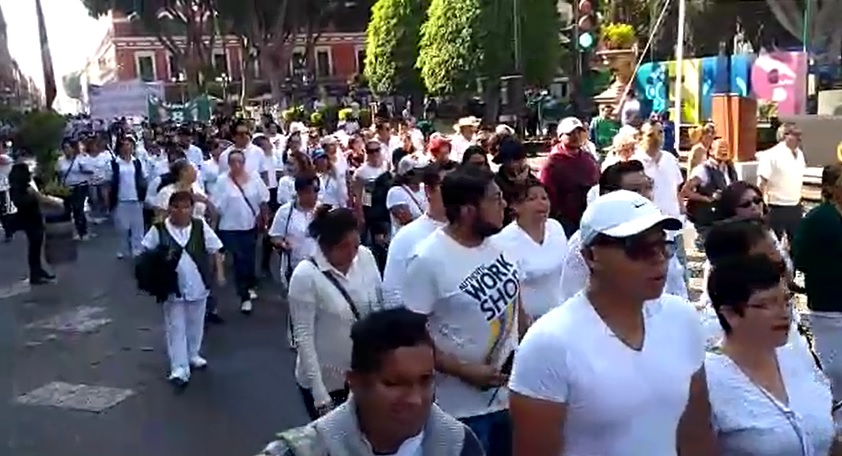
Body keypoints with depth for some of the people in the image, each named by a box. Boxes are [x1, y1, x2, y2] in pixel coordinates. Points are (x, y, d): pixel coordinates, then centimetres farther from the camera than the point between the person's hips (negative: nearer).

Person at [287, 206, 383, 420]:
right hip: (325, 381, -3)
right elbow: (303, 337, -17)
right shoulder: (306, 275, -19)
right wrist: (319, 394, -18)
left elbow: (379, 308, 4)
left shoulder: (366, 258, -7)